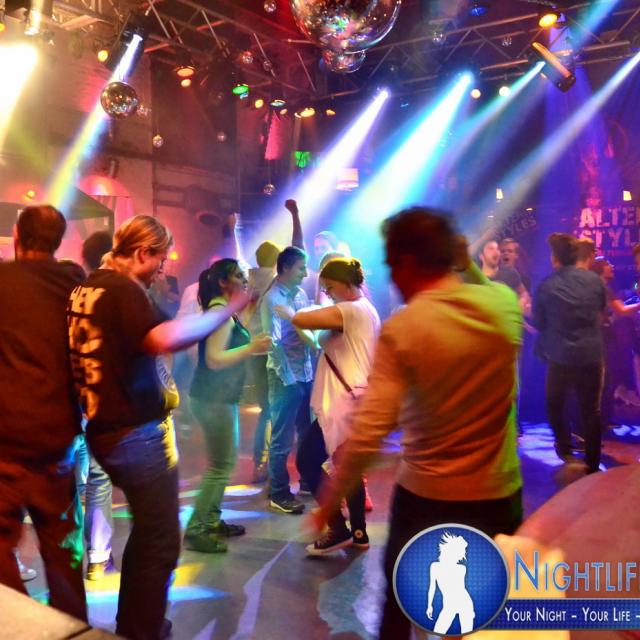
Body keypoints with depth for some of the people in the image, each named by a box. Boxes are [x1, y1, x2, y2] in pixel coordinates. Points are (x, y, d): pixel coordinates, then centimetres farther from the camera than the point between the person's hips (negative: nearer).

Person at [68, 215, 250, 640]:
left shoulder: (85, 289, 11)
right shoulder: (123, 288, -18)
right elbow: (163, 338, -37)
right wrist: (227, 310, -30)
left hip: (107, 430, 10)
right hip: (137, 434, -10)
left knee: (146, 532, 24)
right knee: (161, 543, 1)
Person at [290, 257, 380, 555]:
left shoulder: (348, 310, -15)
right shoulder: (367, 310, 16)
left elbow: (299, 319, -20)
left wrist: (284, 309, -1)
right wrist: (320, 341, 10)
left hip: (344, 400, -10)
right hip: (357, 397, 10)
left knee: (307, 461, -3)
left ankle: (338, 528, 4)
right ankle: (358, 532, 23)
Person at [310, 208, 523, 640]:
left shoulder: (401, 330, -19)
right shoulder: (504, 302, -9)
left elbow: (369, 433, -21)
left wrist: (332, 499, -11)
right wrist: (466, 263, 12)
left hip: (426, 494, -3)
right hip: (500, 492, 3)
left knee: (400, 605, 22)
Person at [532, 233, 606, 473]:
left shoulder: (545, 286, -9)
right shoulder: (595, 280, -2)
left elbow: (538, 323, 2)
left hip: (561, 356, -2)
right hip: (592, 354, 3)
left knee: (554, 405, 21)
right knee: (591, 411, 11)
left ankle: (566, 450, 19)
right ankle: (592, 466, 16)